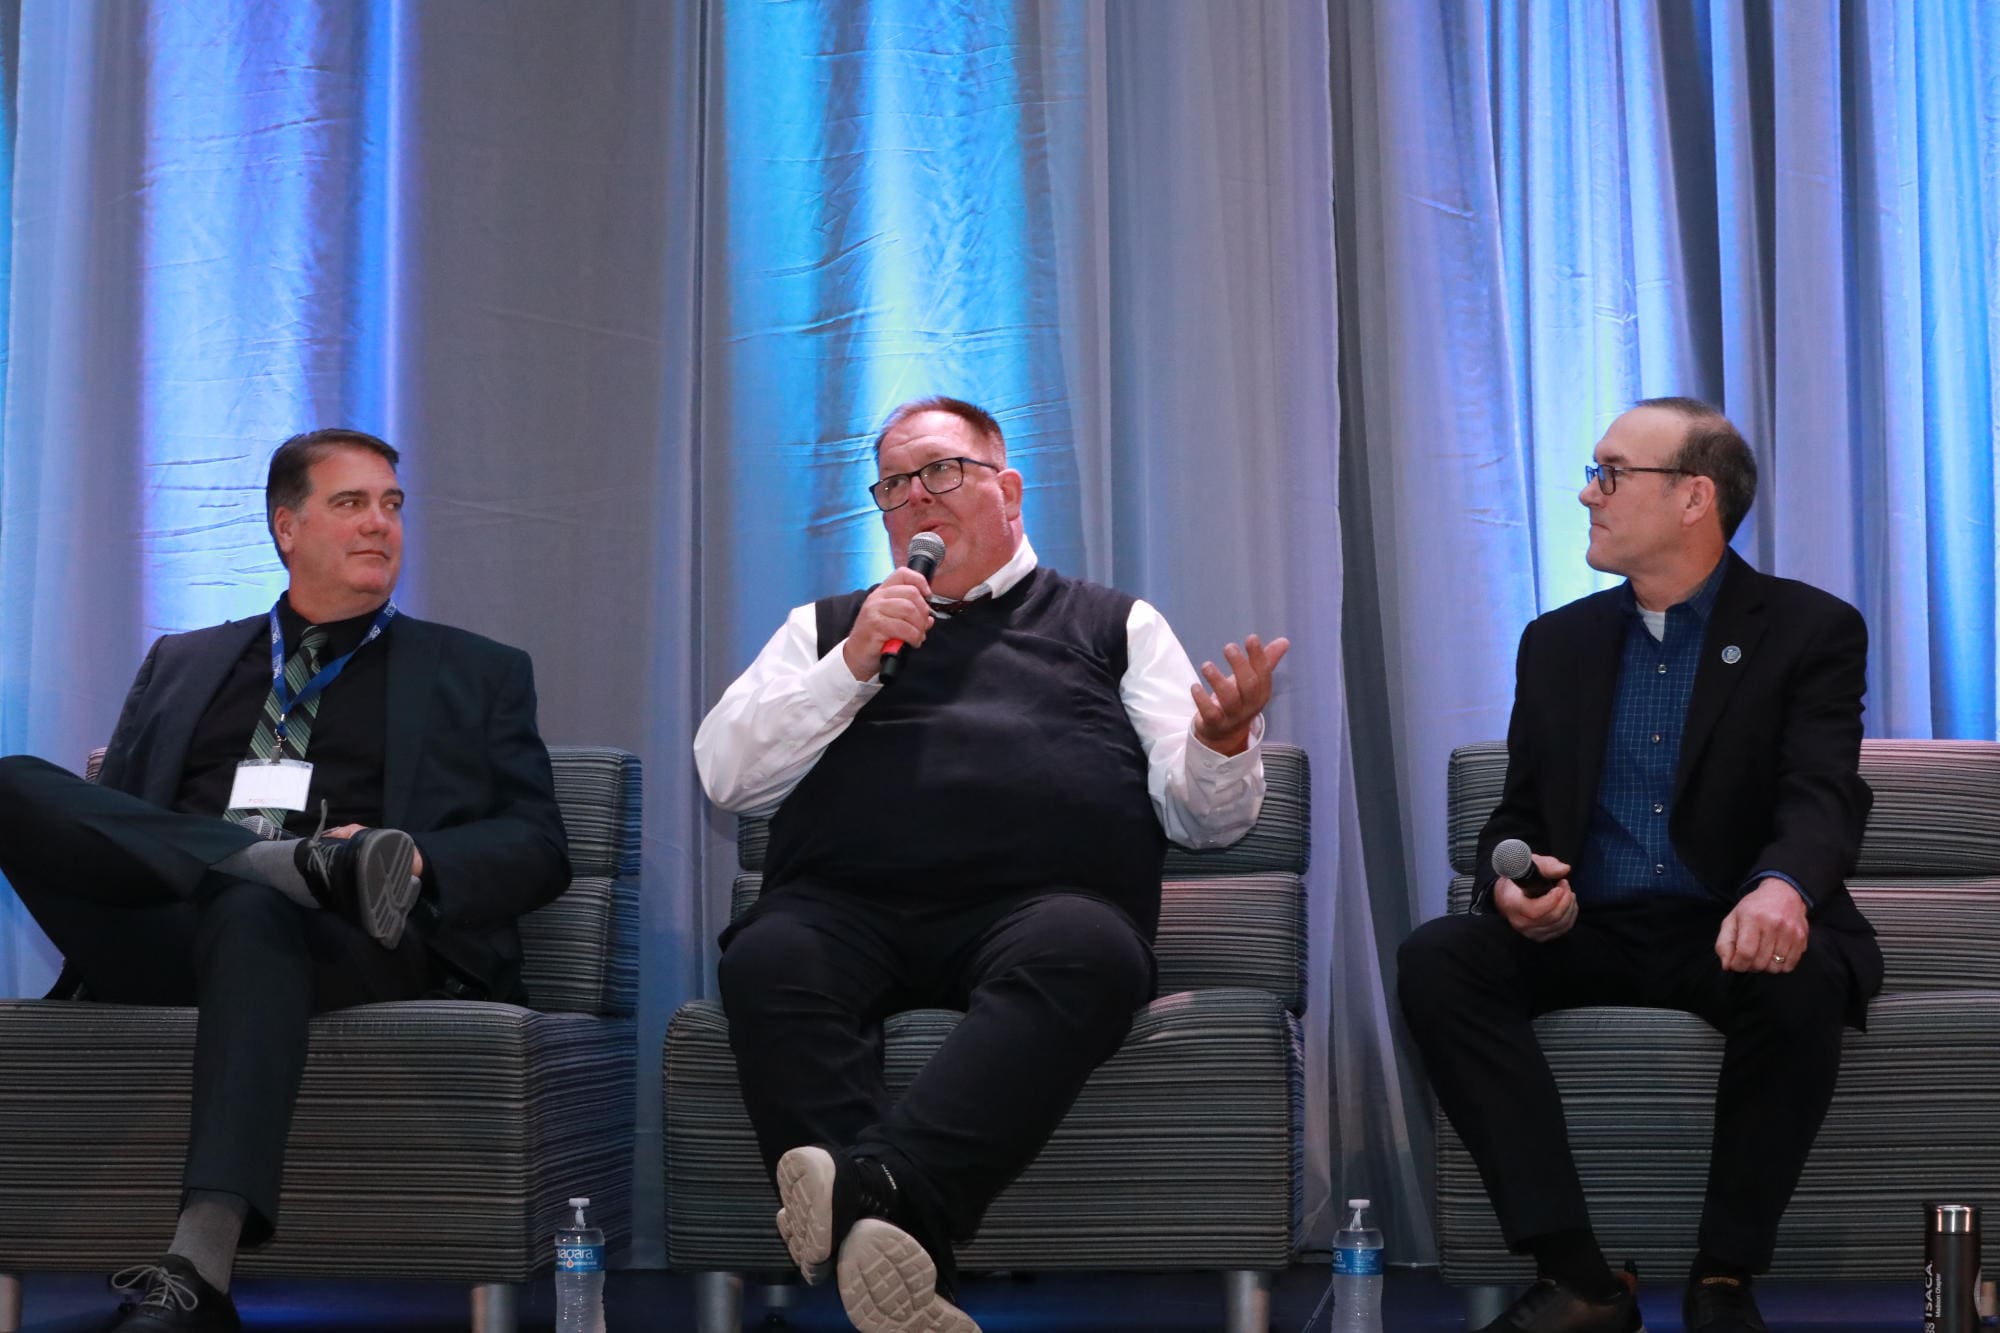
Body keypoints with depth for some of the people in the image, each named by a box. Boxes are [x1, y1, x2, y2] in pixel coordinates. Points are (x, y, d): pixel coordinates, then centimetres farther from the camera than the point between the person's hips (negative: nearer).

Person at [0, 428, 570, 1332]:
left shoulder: (478, 675, 23)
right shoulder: (180, 664, 29)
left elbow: (538, 849, 12)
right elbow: (103, 816, 18)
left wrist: (415, 862, -11)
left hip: (351, 949, -2)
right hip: (162, 938, 2)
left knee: (251, 913, -40)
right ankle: (311, 863, -31)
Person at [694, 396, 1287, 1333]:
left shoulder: (1115, 623, 25)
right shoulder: (828, 625, 30)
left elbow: (1204, 816, 17)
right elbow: (723, 775, 17)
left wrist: (1223, 742, -6)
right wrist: (851, 667, 5)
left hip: (1040, 901, -1)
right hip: (847, 904, 1)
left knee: (1085, 951, -38)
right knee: (770, 960, -34)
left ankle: (876, 1191, -53)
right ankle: (882, 1229, -46)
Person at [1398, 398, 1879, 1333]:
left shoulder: (1810, 631, 1)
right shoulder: (1558, 643, 15)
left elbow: (1824, 796, -13)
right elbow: (1518, 812, 15)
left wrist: (1782, 887, -37)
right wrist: (1513, 883, -11)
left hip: (1727, 937, -3)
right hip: (1586, 934, 4)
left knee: (1801, 977, -37)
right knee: (1435, 958, -25)